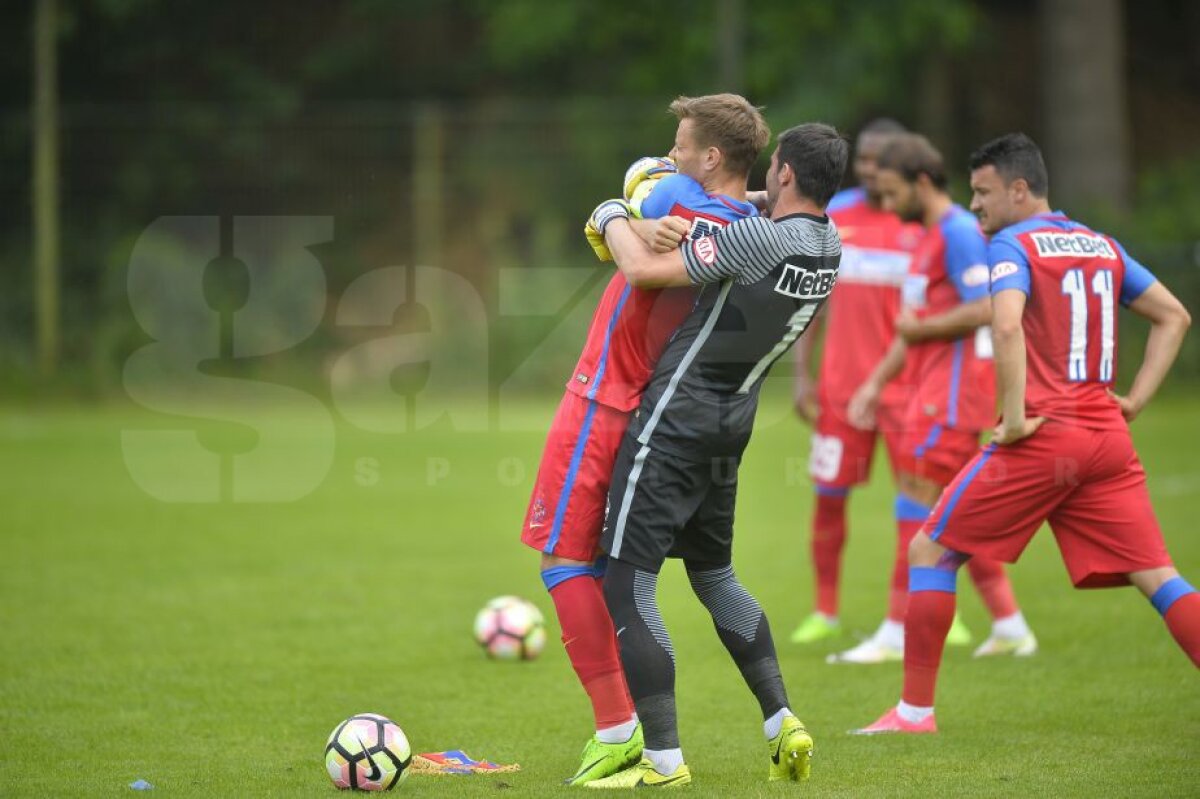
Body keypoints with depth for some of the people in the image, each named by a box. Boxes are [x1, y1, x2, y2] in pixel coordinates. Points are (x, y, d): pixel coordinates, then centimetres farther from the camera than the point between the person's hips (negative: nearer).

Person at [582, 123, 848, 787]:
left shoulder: (756, 239, -23)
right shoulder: (829, 244, 3)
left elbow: (644, 270, -20)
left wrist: (612, 218, -2)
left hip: (677, 418, -8)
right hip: (733, 420, 8)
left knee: (627, 586, -4)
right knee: (714, 574, 24)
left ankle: (663, 758, -5)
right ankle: (782, 725, 18)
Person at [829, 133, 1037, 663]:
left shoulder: (958, 232, -13)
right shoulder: (930, 237, 20)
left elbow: (985, 310, -22)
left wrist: (919, 329, -13)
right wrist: (877, 382, 23)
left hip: (951, 395, -10)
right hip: (934, 389, 10)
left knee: (917, 502, -9)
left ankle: (897, 634, -7)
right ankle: (1009, 627, 15)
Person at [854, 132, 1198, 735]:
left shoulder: (1012, 246, -5)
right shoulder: (1102, 247, 16)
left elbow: (1007, 327, -24)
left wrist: (1014, 417, -18)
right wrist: (1135, 400, 16)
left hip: (1044, 435, -6)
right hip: (1107, 437, 6)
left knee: (929, 552, 7)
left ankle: (915, 710, 7)